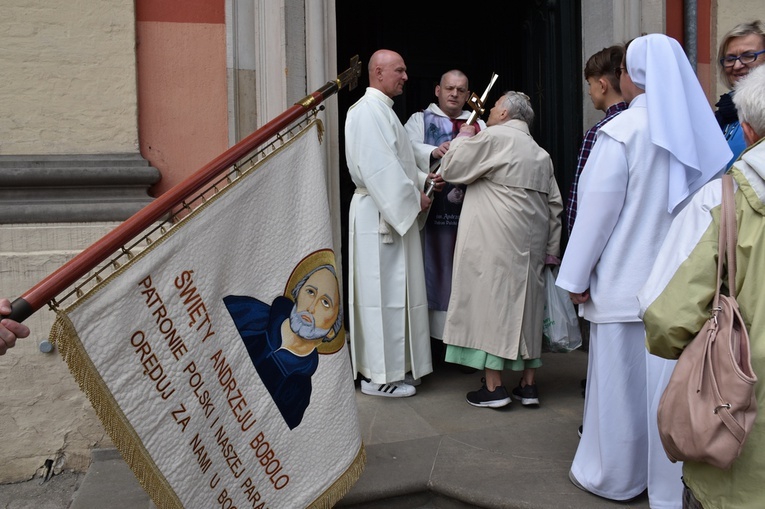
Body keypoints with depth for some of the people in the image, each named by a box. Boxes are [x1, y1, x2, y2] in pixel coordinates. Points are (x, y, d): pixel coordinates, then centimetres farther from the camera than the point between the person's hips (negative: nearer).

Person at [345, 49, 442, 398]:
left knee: (394, 289, 13)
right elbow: (379, 167, -21)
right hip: (379, 214, -10)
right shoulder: (368, 110, -13)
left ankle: (390, 364, 24)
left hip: (393, 212, 10)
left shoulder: (382, 110, 20)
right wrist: (413, 199, -14)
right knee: (383, 290, -5)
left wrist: (423, 179, 9)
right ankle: (379, 376, 5)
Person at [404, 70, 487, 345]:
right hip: (433, 207, -3)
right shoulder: (420, 119, 11)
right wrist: (433, 151, -29)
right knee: (433, 268, -3)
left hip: (468, 209, 3)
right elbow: (409, 147, -9)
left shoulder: (478, 124, 21)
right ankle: (429, 334, 4)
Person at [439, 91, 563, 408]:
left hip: (496, 241, -7)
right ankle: (528, 385, 17)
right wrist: (550, 250, 17)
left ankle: (493, 387, 0)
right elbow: (555, 205, 15)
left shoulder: (494, 137, -6)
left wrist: (464, 137, 13)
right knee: (526, 305, 11)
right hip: (530, 244, 7)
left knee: (490, 301, -2)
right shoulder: (541, 153, 17)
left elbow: (450, 169, -3)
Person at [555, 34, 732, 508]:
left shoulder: (621, 131, -11)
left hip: (626, 282, -5)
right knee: (671, 379, 12)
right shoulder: (698, 129, 6)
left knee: (621, 378, 8)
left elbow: (599, 208, -12)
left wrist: (577, 276, -5)